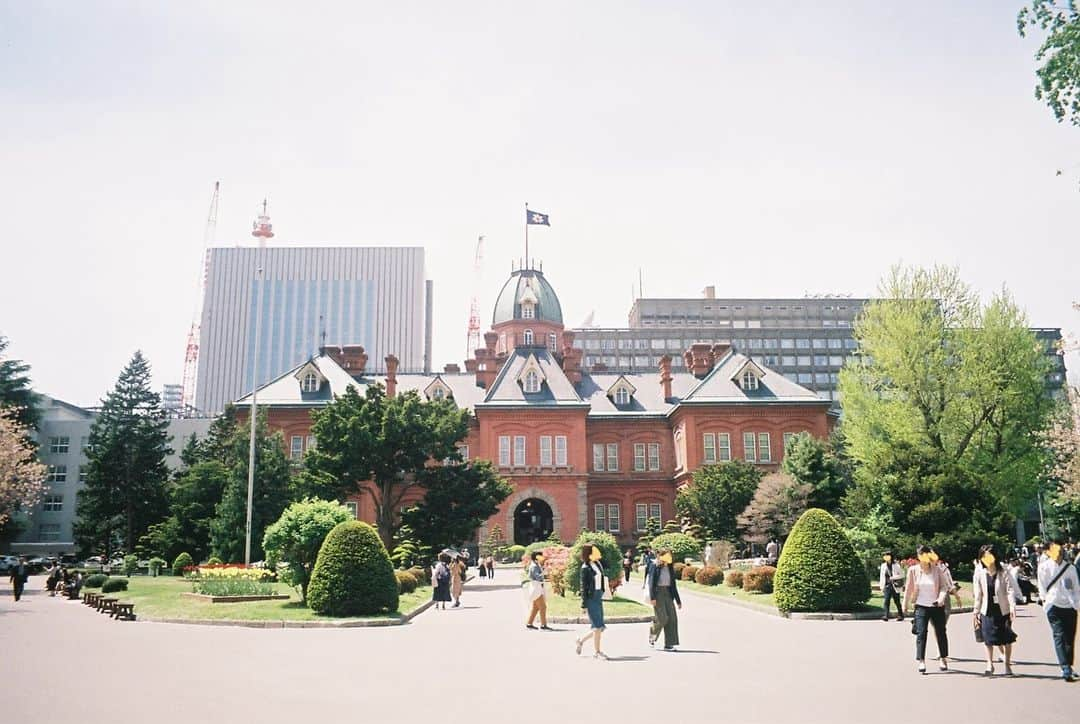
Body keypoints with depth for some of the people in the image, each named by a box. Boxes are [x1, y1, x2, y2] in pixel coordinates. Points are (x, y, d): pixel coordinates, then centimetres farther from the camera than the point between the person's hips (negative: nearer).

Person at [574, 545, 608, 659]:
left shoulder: (598, 564, 11)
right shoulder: (585, 568, -11)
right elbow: (583, 587, -11)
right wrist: (583, 605, -13)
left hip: (599, 597, 8)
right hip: (591, 598, -8)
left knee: (599, 627, 10)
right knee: (597, 626, -6)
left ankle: (580, 641, 26)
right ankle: (597, 652, 5)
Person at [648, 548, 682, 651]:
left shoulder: (670, 568, 13)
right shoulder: (655, 567, -3)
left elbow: (673, 585, 16)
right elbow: (651, 582, -9)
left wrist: (678, 600, 15)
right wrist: (652, 597, -19)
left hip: (668, 594, 6)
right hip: (658, 593, -6)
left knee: (672, 618, -5)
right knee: (662, 618, -13)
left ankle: (669, 644, -1)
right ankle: (652, 635, 16)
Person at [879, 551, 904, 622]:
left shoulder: (896, 565, -4)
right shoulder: (883, 566, 9)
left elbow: (902, 574, -4)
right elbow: (882, 576, 13)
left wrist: (893, 577, -14)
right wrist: (882, 587, 11)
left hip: (895, 586, -3)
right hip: (887, 586, 3)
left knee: (897, 602, 5)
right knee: (886, 601, -8)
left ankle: (900, 615, 19)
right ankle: (886, 616, -11)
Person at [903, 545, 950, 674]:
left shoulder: (937, 570, -5)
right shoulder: (913, 570, -4)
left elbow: (944, 585, -4)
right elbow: (909, 588, 3)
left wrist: (941, 597, -22)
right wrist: (906, 604, 9)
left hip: (937, 606, 1)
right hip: (921, 606, -1)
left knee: (941, 633, 9)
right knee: (921, 633, -7)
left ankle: (944, 659, 25)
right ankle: (921, 661, -4)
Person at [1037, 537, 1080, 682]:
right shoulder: (1044, 567, -3)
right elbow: (1042, 588, 4)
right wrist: (1045, 600, 3)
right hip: (1053, 605, -3)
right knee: (1059, 636, -10)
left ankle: (1068, 667, 21)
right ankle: (1065, 669, -15)